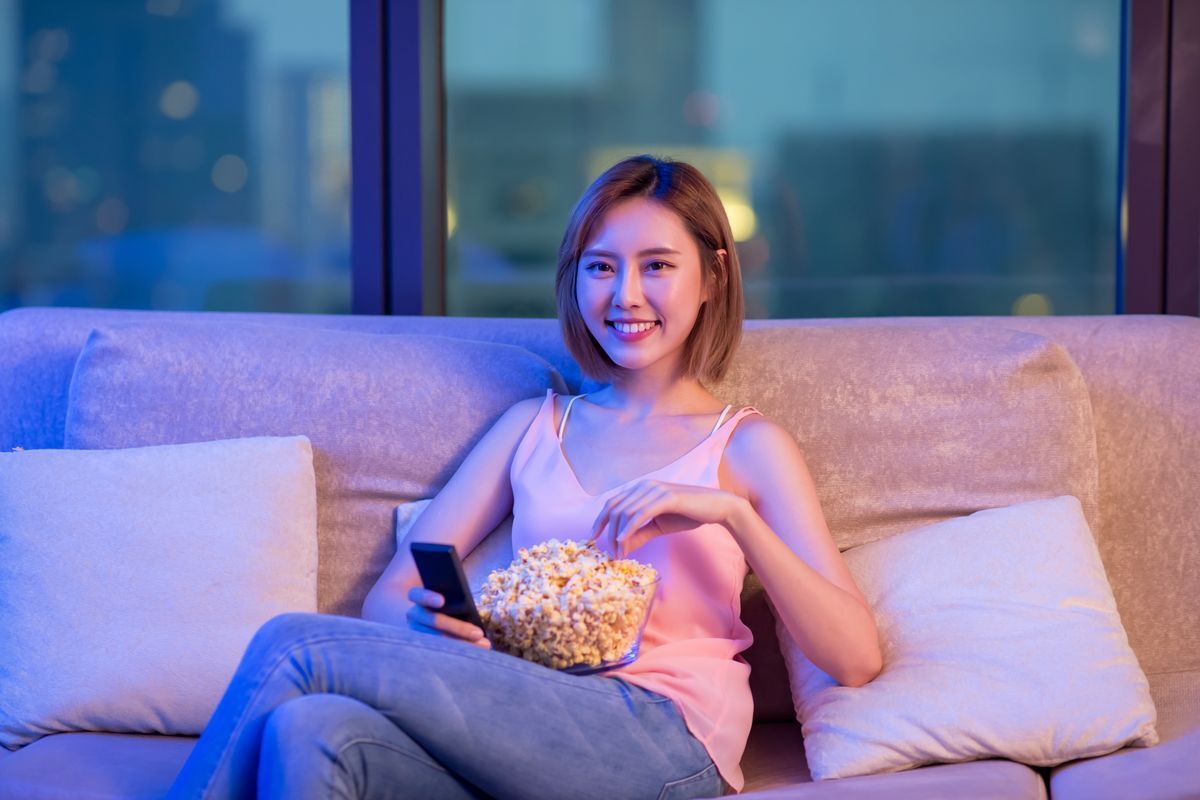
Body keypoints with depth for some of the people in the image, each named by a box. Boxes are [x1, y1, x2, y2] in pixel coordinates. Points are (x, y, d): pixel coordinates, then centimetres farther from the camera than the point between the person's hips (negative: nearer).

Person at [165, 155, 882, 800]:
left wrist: (732, 513, -14)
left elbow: (856, 659, -1)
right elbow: (390, 594, 16)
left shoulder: (748, 446, 11)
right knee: (308, 733, -31)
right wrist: (423, 621, -9)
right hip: (526, 728, 4)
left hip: (659, 738, -4)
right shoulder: (533, 426, 23)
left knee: (292, 647, -18)